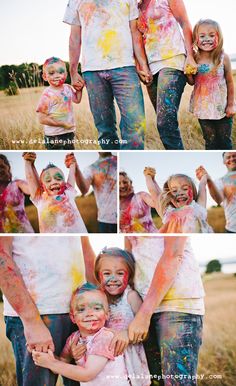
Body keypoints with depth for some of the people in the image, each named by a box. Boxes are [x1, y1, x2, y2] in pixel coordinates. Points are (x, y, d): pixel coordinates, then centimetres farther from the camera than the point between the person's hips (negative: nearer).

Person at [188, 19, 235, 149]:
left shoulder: (223, 58, -11)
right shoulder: (195, 59, -6)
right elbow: (192, 82, 5)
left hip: (221, 108, -1)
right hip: (203, 108, 2)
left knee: (225, 141, 11)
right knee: (210, 142, 10)